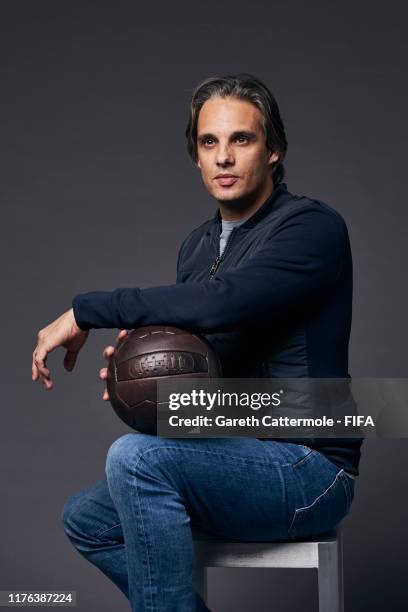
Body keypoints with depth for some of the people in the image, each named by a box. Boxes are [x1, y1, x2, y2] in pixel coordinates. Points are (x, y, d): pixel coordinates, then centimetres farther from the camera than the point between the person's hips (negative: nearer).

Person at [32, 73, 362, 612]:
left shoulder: (313, 226, -14)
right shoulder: (198, 245, 12)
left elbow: (221, 302, -30)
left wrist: (86, 310, -22)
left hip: (309, 470, -9)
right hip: (236, 462, 9)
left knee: (136, 457, -27)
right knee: (87, 518, 6)